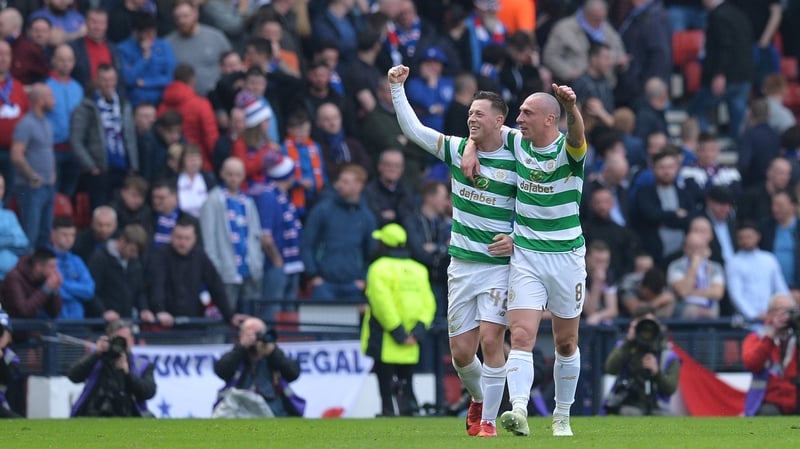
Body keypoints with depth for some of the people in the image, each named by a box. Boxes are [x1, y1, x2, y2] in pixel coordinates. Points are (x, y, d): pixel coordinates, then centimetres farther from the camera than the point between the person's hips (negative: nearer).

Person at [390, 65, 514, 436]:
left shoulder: (516, 163, -6)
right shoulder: (457, 149, 3)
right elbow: (413, 129, 2)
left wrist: (516, 240, -15)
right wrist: (397, 88, -5)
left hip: (500, 266, -4)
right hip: (461, 264, 4)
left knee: (490, 340, -16)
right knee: (461, 352, 4)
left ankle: (488, 420, -6)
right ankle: (478, 398, 34)